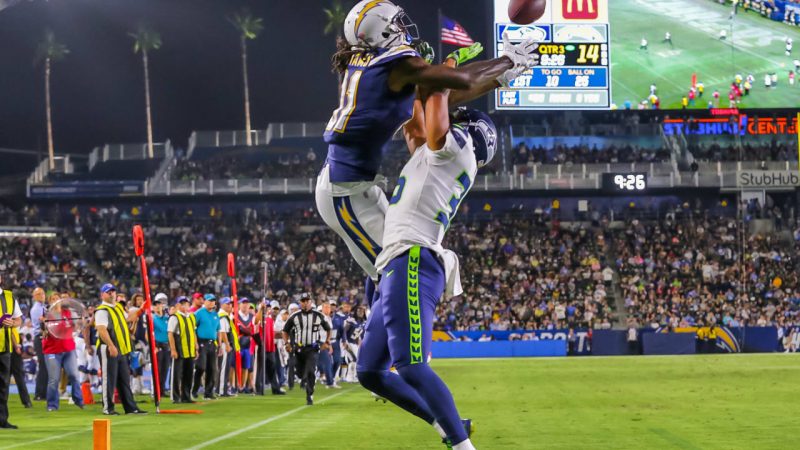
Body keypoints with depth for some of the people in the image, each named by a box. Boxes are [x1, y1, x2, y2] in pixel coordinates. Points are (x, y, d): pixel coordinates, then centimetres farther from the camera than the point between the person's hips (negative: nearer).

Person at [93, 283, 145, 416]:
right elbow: (102, 330, -21)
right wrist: (111, 346, -29)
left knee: (125, 380, 11)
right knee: (109, 379, -4)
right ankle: (108, 408, 2)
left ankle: (130, 407, 15)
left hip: (121, 349, 9)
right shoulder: (102, 310, -11)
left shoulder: (119, 307, 17)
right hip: (108, 349, -9)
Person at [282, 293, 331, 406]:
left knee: (310, 372, -16)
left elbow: (328, 329, 14)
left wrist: (327, 342, 6)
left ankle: (309, 395, -12)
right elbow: (286, 330, 12)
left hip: (312, 349, -2)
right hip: (299, 349, 2)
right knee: (301, 373, 10)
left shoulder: (318, 316, -1)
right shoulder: (294, 316, 0)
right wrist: (287, 343, 0)